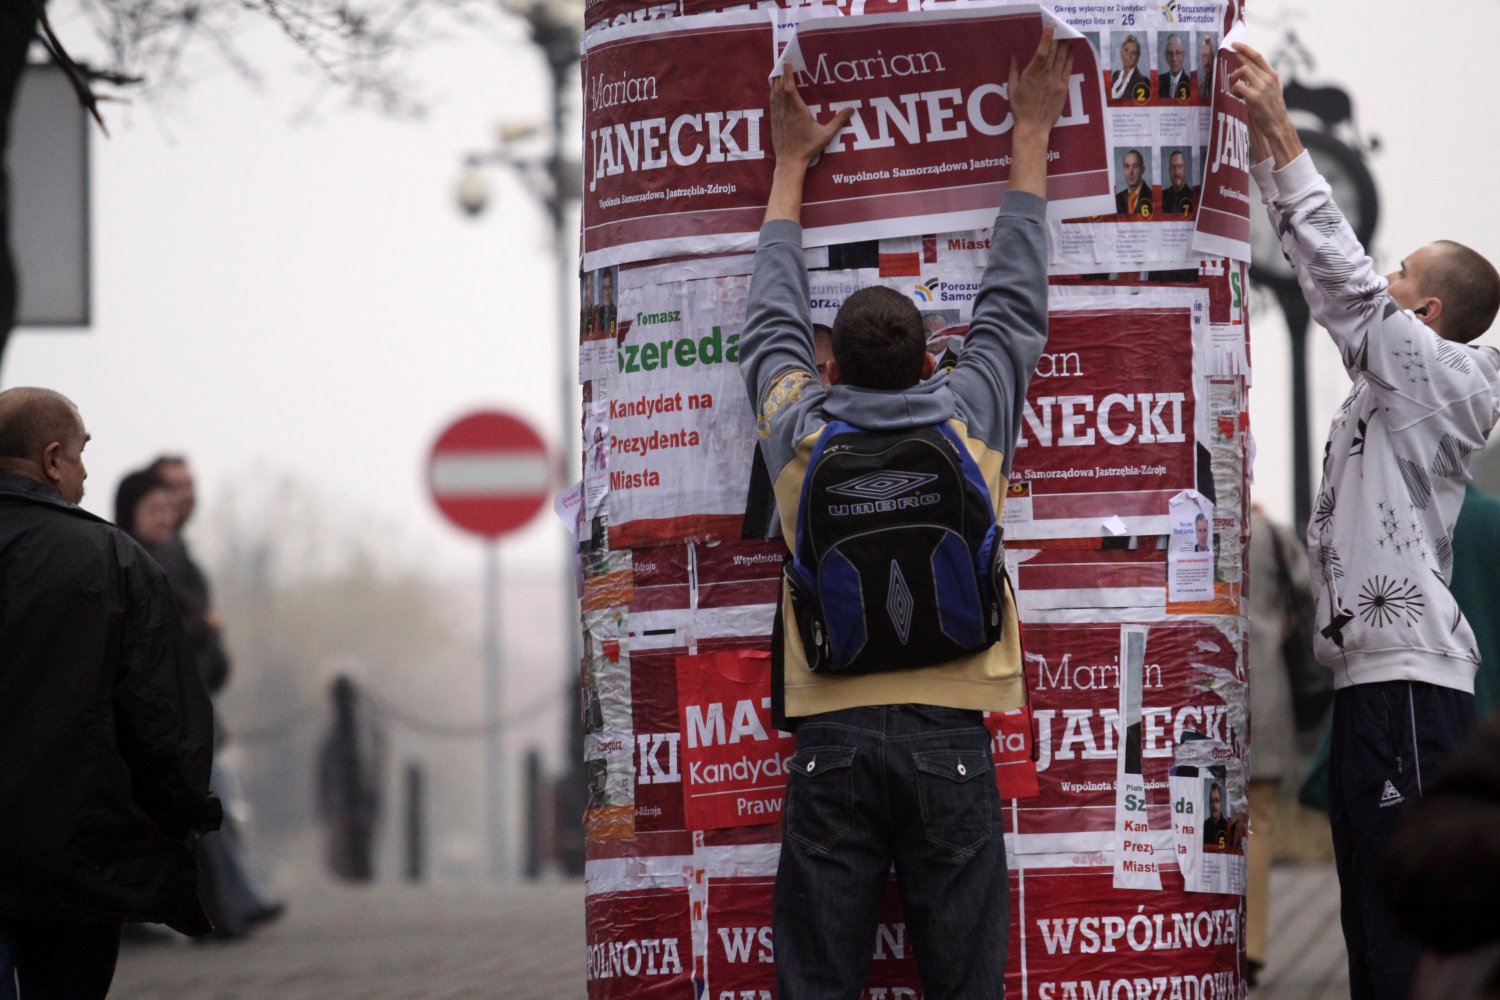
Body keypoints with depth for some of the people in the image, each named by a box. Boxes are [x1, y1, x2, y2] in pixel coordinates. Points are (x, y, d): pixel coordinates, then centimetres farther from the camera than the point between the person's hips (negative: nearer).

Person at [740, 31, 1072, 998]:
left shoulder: (797, 431, 5)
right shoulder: (972, 419, 3)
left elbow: (774, 315, 23)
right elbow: (1015, 300, 17)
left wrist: (791, 164, 36)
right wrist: (1030, 139, 29)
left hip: (830, 735, 1)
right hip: (948, 735, -1)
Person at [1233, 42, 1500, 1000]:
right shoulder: (1397, 383, 21)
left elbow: (1343, 274, -10)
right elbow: (1332, 277, 25)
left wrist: (1283, 133, -7)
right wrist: (1265, 144, 22)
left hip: (1410, 680, -10)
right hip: (1375, 671, 10)